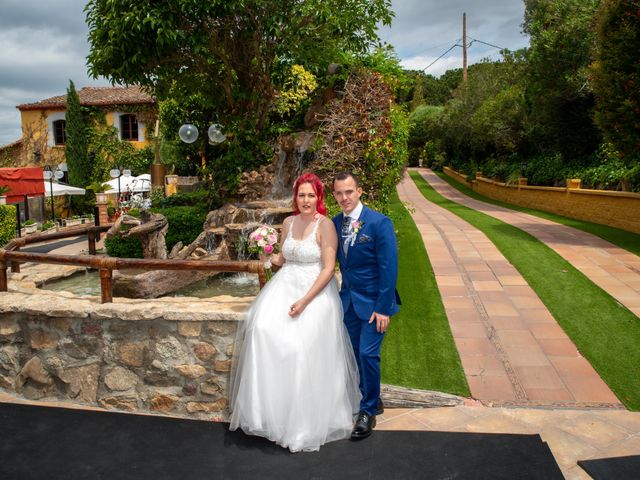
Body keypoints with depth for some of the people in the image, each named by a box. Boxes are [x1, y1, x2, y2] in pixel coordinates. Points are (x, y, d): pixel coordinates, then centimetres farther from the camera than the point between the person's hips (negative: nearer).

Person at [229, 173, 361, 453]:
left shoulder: (325, 225, -10)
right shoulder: (289, 222, 8)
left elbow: (329, 269, -14)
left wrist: (305, 301, -20)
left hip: (315, 291, -5)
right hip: (285, 286, 5)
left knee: (304, 346, -15)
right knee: (265, 331, -14)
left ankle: (306, 419, 7)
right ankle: (271, 403, 2)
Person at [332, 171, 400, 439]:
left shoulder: (380, 223, -16)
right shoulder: (335, 223, 1)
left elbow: (389, 268, -16)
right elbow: (339, 261, 8)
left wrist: (383, 308, -18)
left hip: (373, 301, -5)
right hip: (348, 299, 6)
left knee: (367, 354, -5)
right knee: (355, 354, 13)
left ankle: (369, 411, 14)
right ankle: (371, 400, 33)